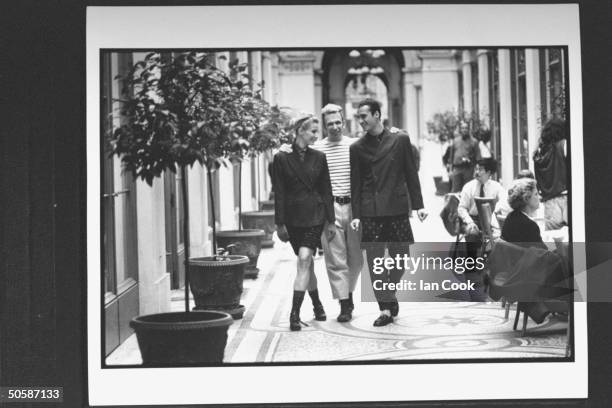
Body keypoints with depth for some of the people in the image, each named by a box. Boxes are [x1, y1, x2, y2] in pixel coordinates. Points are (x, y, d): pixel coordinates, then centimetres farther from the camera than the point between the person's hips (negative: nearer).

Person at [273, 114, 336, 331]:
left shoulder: (318, 157, 5)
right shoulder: (281, 158, -1)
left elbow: (326, 190, 8)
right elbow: (279, 193, -1)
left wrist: (331, 221, 5)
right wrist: (280, 223, -4)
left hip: (315, 216, 0)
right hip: (293, 217, 0)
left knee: (304, 260, -13)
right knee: (306, 262, 10)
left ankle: (295, 313, -14)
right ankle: (317, 305, 29)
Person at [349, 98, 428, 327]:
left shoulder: (400, 140, 6)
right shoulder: (357, 148, 7)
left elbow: (411, 174, 7)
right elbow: (356, 183, 7)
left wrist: (418, 205, 1)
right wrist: (356, 214, 0)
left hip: (397, 209, 0)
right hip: (370, 212, 0)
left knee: (400, 257, 4)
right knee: (374, 259, -4)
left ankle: (389, 293, 30)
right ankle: (385, 308, 3)